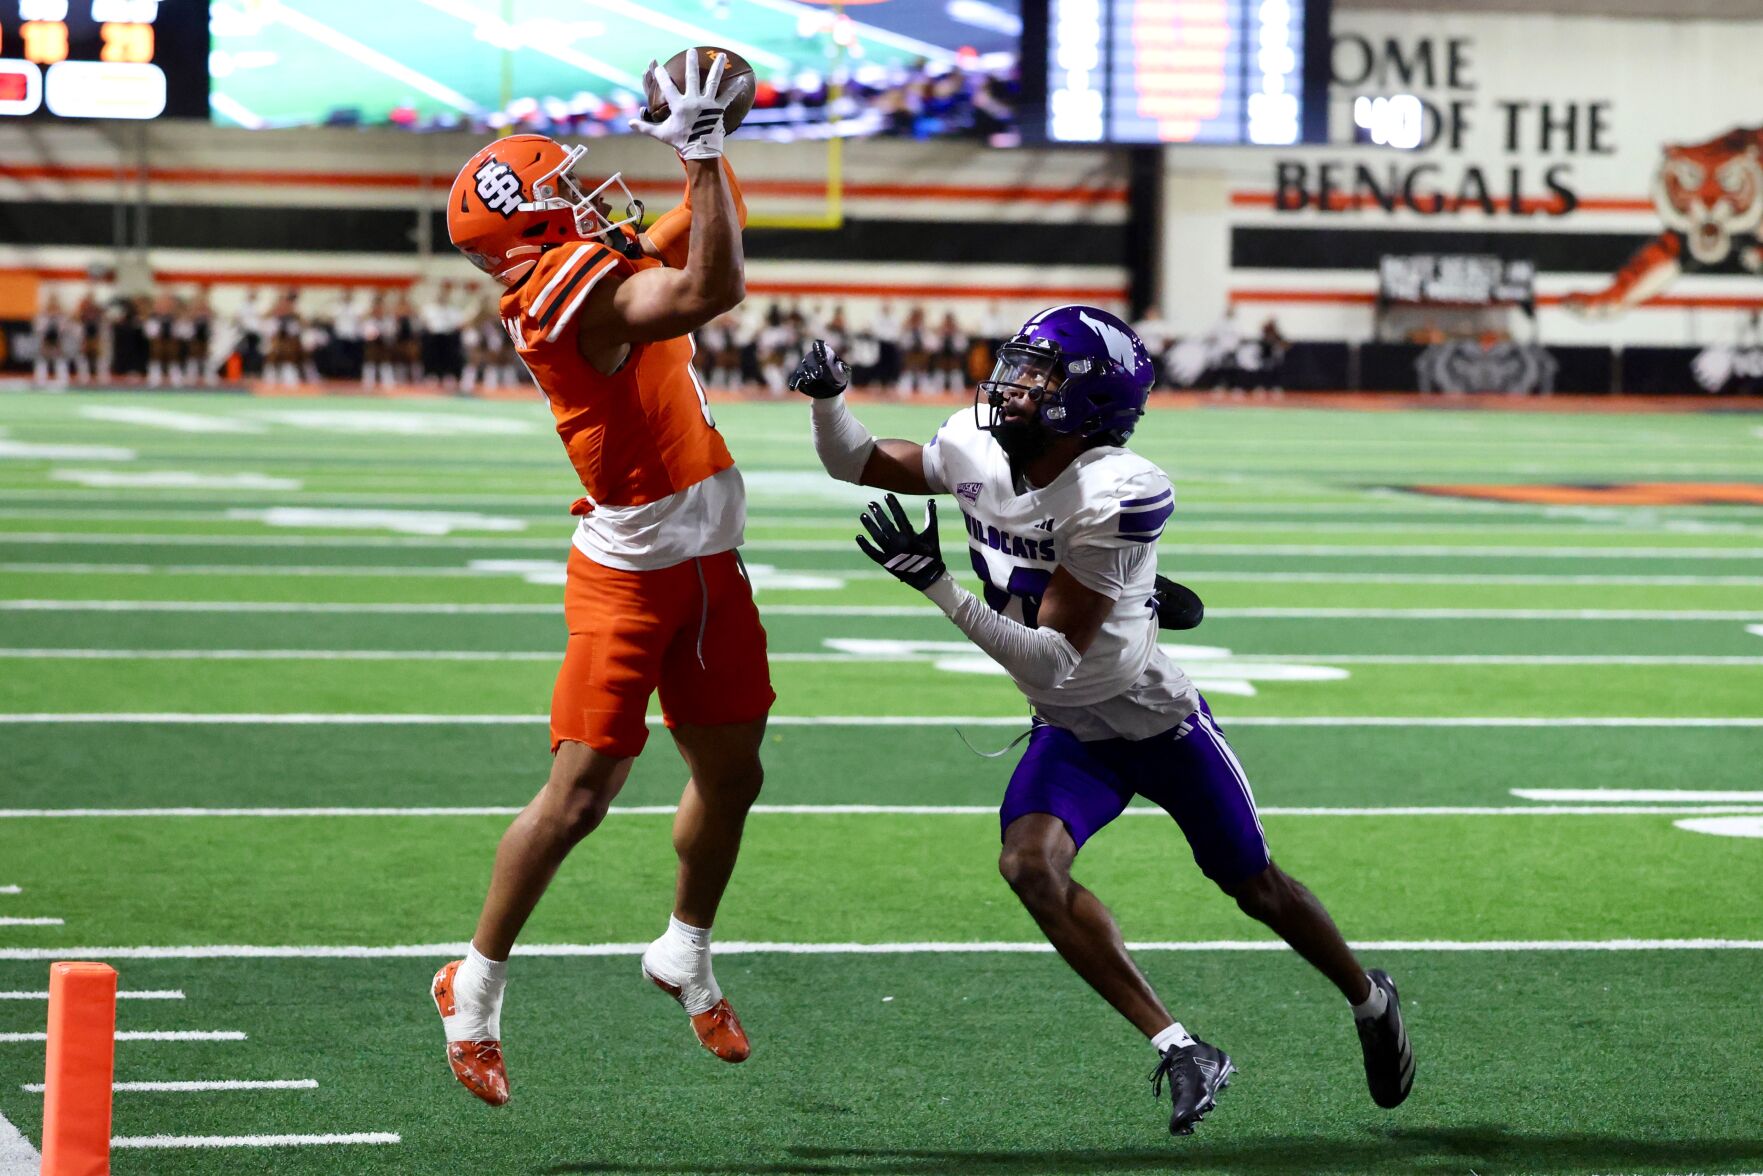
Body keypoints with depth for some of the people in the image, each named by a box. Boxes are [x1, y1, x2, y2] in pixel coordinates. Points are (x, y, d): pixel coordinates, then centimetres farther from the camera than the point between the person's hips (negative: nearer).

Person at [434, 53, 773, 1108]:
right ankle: (476, 990, 5)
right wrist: (701, 148, -33)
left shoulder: (600, 267, 7)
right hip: (632, 577, -9)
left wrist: (708, 141, 9)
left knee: (730, 775, 17)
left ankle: (687, 957, 37)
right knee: (580, 793, -8)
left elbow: (703, 235, 23)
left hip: (707, 568, 9)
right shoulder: (580, 290, -21)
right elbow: (714, 290, -35)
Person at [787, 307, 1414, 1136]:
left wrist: (937, 586, -39)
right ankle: (1180, 1052, -16)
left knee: (1253, 887, 12)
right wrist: (827, 396, -19)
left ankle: (1370, 1001, 43)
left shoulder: (1113, 497, -33)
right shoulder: (975, 453, -13)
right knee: (1029, 864, -23)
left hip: (1158, 723, -5)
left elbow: (1051, 662, -33)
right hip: (1069, 735, 5)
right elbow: (853, 463, 2)